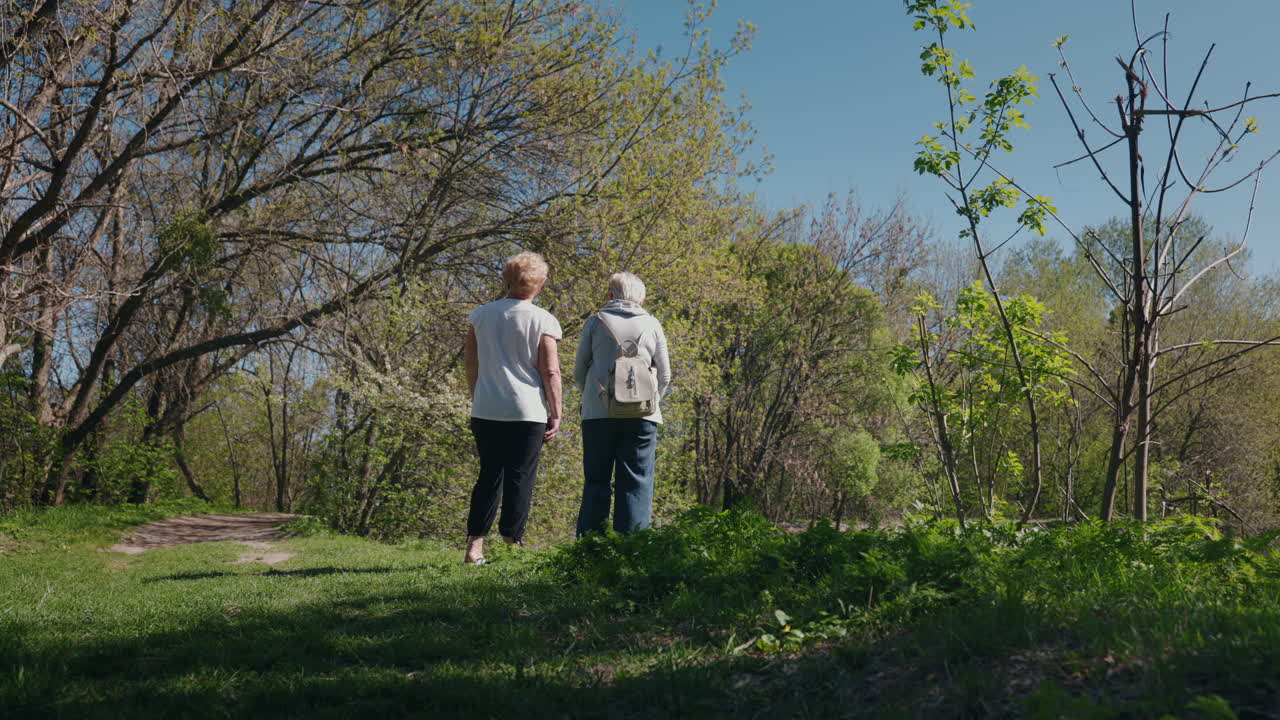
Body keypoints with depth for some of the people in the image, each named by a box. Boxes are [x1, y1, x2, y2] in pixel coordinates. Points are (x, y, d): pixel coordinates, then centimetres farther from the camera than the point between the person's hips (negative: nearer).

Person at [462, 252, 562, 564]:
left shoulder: (481, 315, 6)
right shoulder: (542, 320, -6)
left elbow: (469, 362, 11)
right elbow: (550, 371, -8)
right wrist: (556, 413, -1)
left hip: (486, 410, 4)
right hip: (528, 412, -4)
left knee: (489, 476, 13)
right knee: (520, 479, 3)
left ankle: (475, 546, 9)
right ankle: (511, 545, 3)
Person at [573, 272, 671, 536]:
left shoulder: (596, 321, 7)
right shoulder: (651, 324, 9)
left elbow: (579, 372, 10)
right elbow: (665, 376, 11)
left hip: (599, 414, 0)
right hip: (642, 415, 0)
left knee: (596, 482, 7)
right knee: (636, 484, 2)